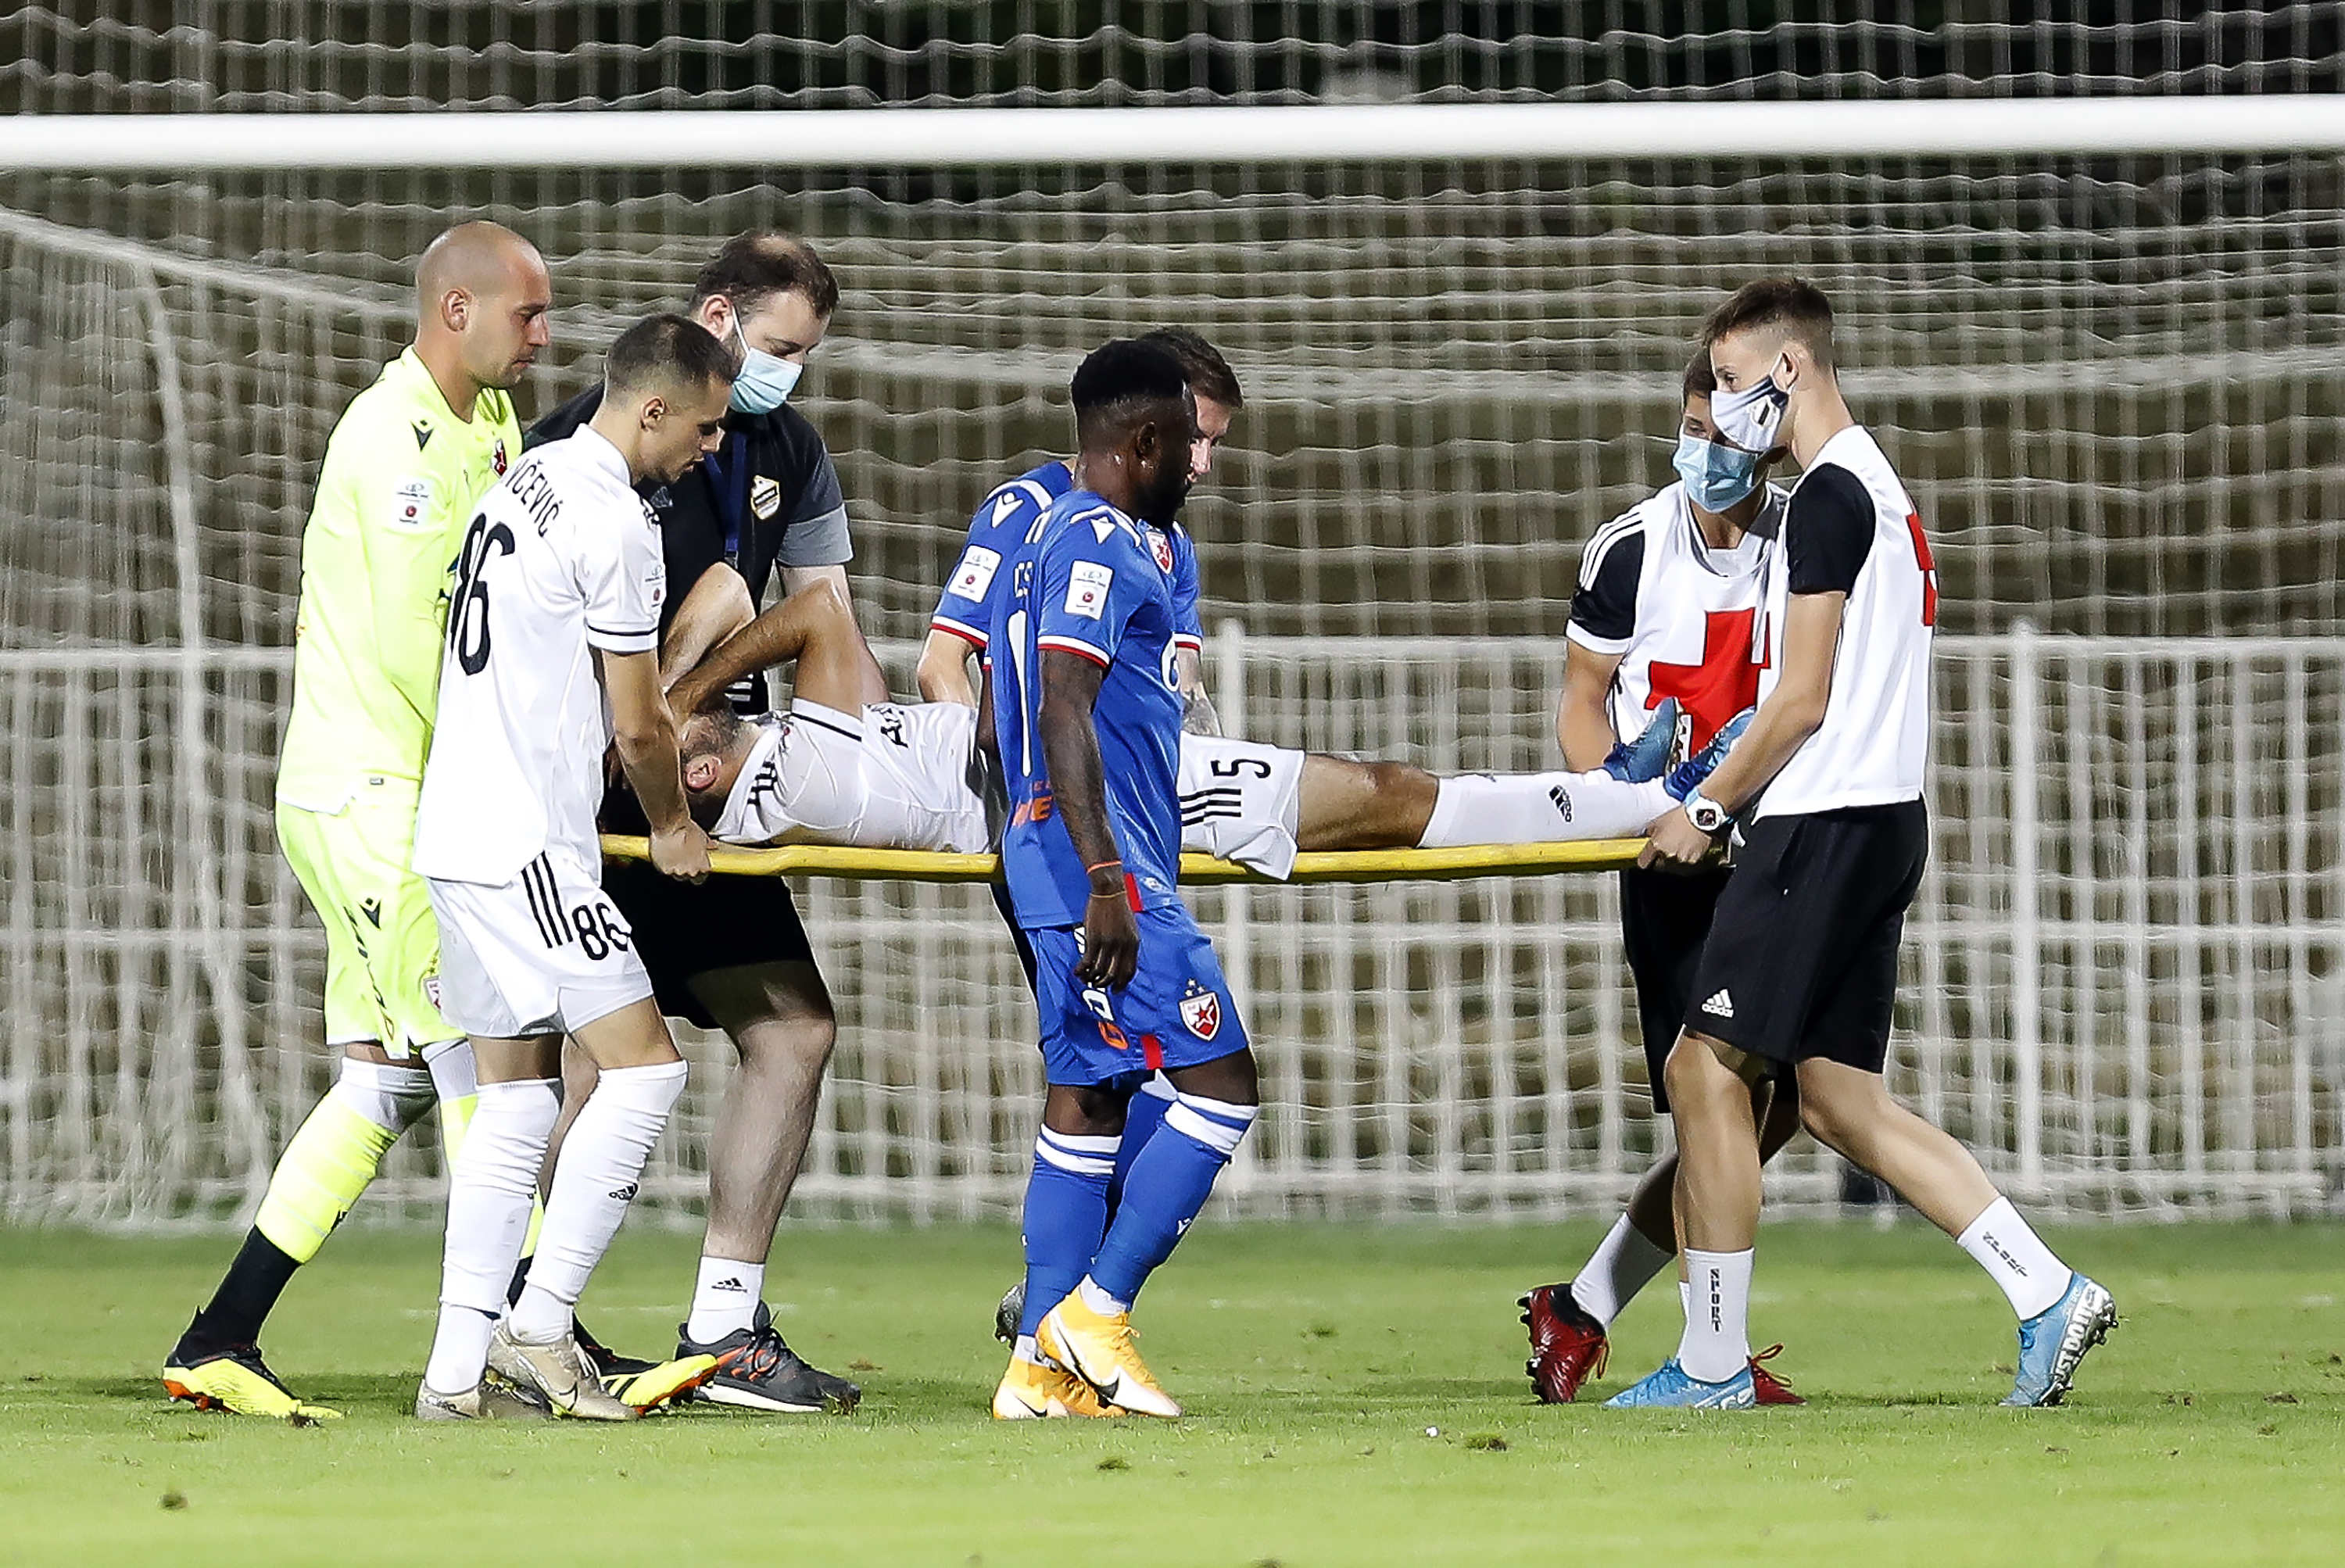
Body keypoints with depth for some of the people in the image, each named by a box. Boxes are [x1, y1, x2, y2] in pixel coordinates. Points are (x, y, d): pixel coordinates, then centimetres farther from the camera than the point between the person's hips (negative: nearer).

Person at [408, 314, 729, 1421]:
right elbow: (637, 723, -10)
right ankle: (538, 1324, -10)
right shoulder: (614, 523, -14)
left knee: (517, 1091, 11)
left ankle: (458, 1369, 8)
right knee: (644, 1067, -9)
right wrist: (672, 828, 8)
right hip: (525, 848, -10)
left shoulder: (529, 480, 16)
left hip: (460, 832, 10)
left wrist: (669, 741, 28)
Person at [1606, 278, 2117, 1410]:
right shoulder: (1876, 489, 20)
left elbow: (1804, 699, -16)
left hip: (1824, 826, -10)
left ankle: (1715, 1364, -5)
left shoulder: (1829, 495, -12)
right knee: (1841, 1099, 9)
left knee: (1707, 1068, -6)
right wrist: (1732, 801, 19)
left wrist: (1707, 810, -7)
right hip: (1879, 820, 10)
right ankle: (2050, 1296, 2)